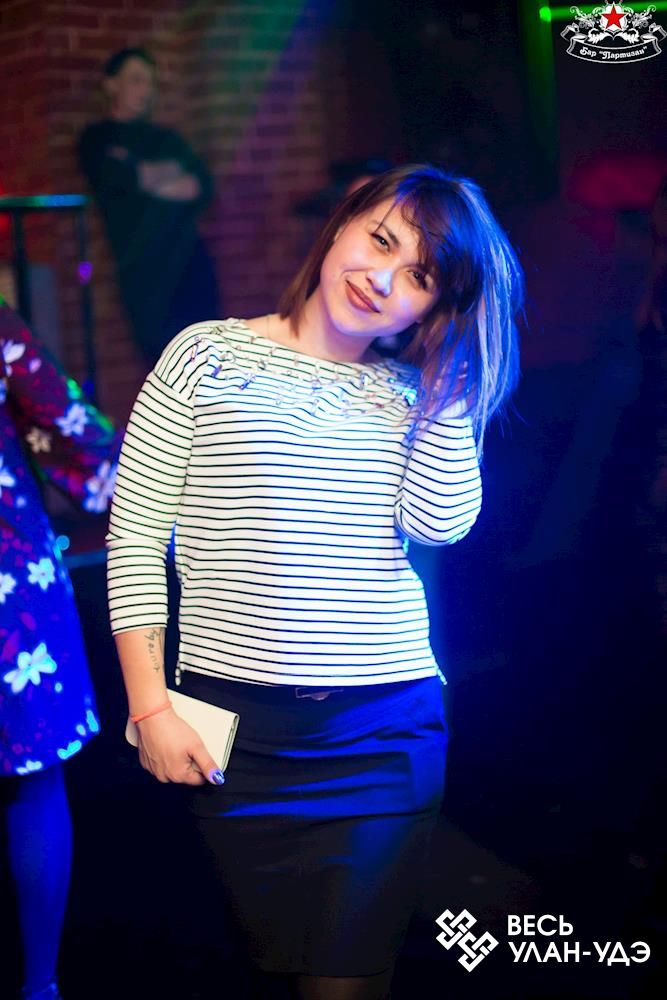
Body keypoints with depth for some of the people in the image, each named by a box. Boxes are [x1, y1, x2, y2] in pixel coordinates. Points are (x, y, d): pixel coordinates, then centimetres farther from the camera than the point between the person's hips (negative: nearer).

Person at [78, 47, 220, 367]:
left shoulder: (167, 138, 21)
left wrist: (146, 178, -5)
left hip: (188, 259, 4)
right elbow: (119, 179, -11)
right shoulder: (97, 139, 8)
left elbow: (203, 187, 7)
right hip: (144, 268, -4)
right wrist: (173, 173, 5)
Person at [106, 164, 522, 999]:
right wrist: (149, 706, -6)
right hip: (232, 724, -1)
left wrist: (448, 371, -6)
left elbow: (438, 521, -10)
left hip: (383, 732, 2)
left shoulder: (414, 398, 9)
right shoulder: (208, 357, 1)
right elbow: (135, 534, -1)